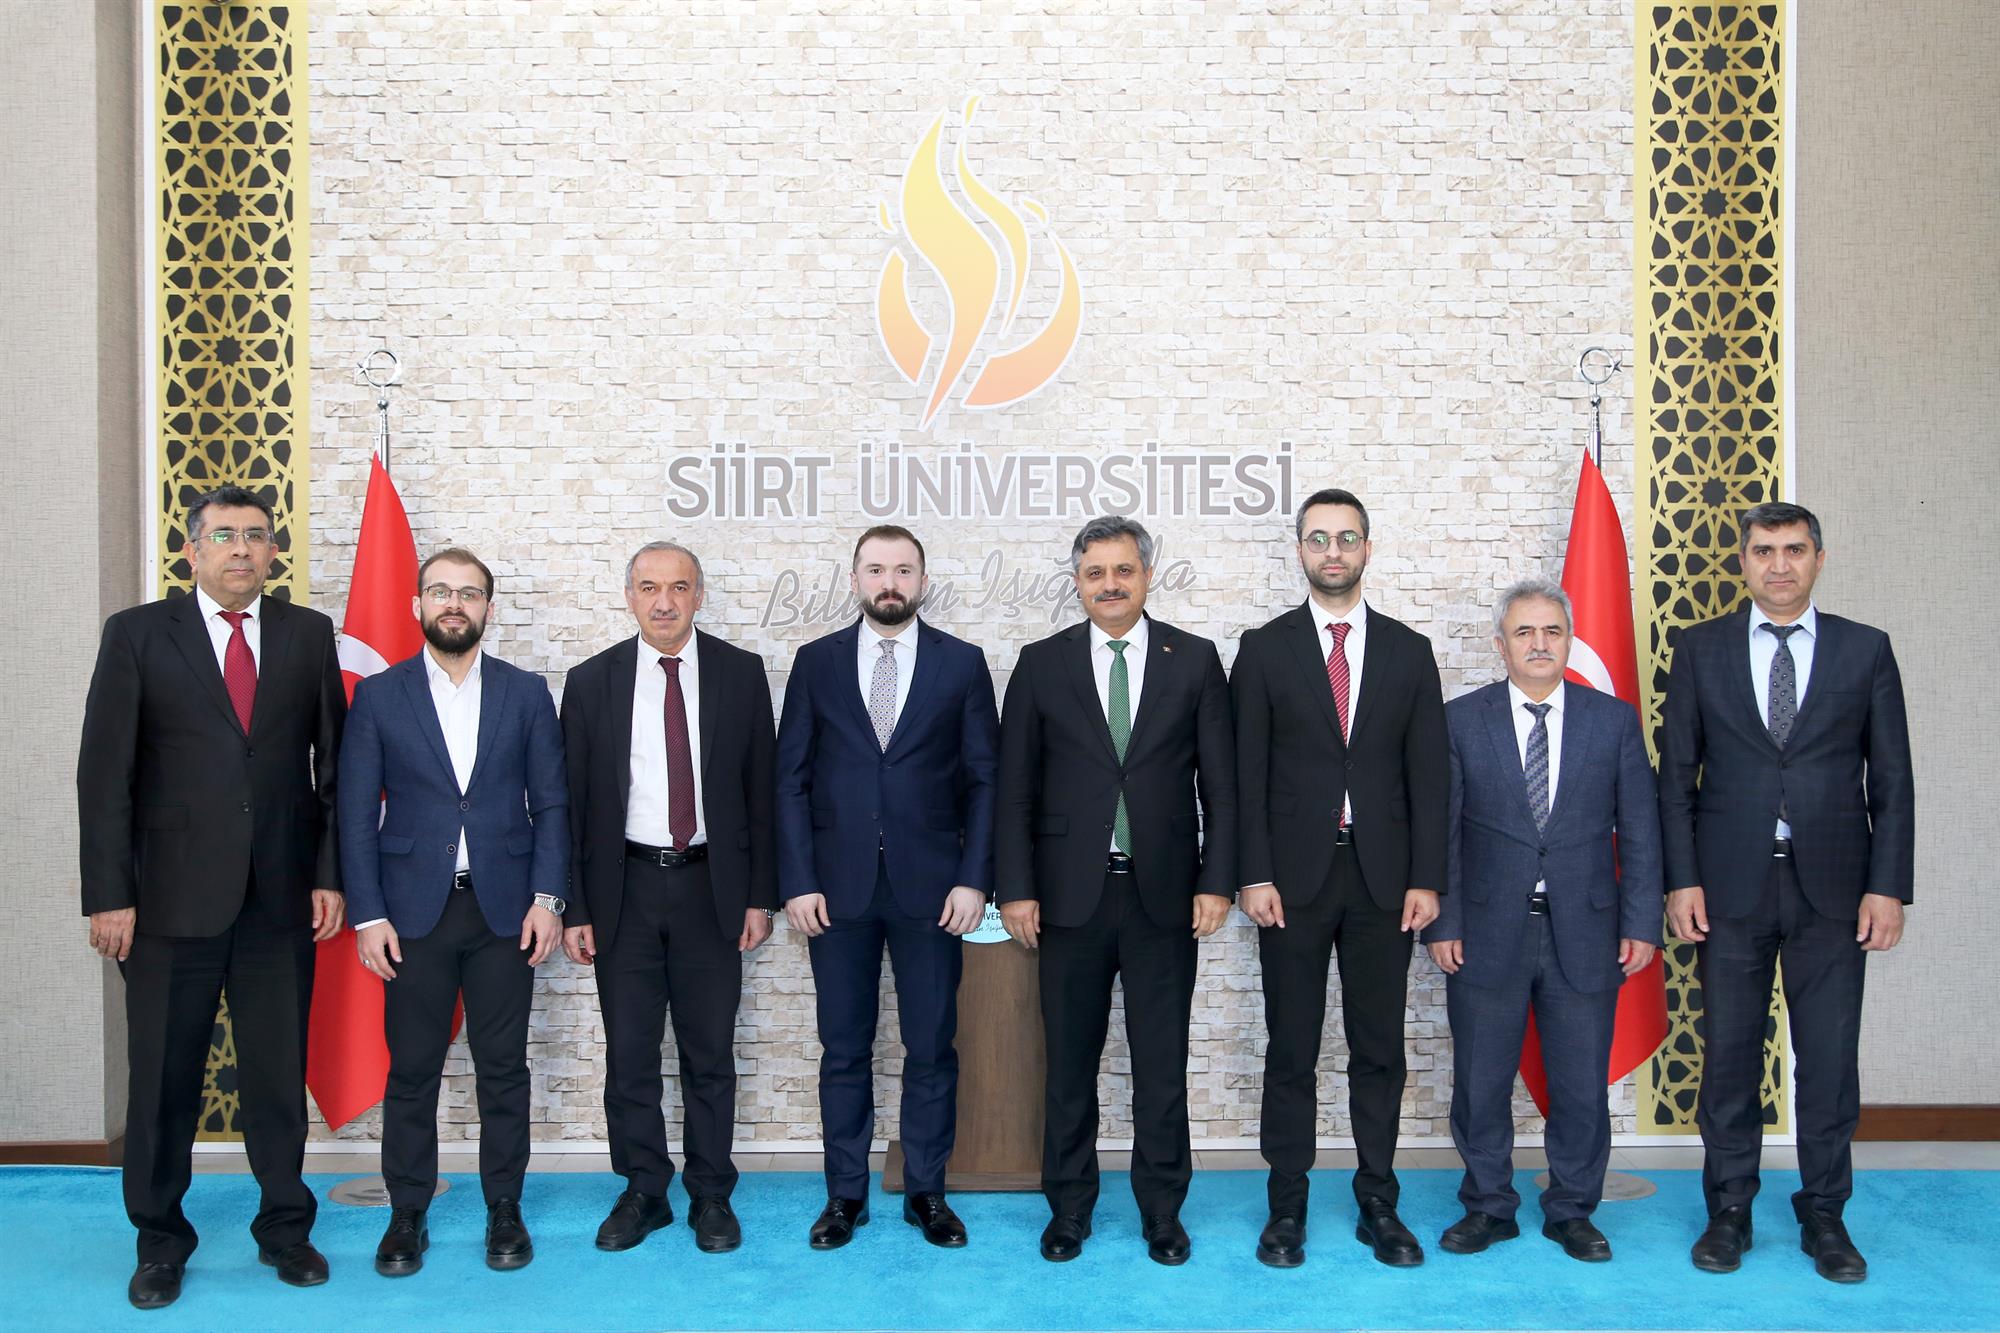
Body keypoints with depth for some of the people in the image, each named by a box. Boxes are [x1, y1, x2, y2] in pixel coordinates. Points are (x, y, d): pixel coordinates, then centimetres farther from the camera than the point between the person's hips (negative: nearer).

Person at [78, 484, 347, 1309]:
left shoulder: (309, 635, 6)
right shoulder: (137, 635, 1)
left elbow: (334, 763, 7)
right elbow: (105, 772, -3)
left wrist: (329, 872, 1)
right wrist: (108, 894, -8)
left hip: (280, 898, 1)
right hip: (171, 898, -1)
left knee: (280, 1073, 9)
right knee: (164, 1078, 9)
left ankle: (285, 1227, 25)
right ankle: (160, 1240, 25)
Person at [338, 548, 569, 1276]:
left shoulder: (526, 693, 4)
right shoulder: (378, 696, 2)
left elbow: (551, 802, 4)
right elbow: (357, 814, 1)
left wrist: (547, 897, -5)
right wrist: (367, 915, -5)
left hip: (505, 912, 1)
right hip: (413, 912, 0)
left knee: (503, 1070, 7)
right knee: (411, 1072, 6)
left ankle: (505, 1210, 20)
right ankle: (407, 1215, 20)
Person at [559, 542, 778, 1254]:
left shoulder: (740, 673, 1)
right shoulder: (592, 682, 2)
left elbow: (760, 788, 2)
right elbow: (572, 801, 3)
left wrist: (761, 894, -2)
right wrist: (574, 908, -1)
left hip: (710, 887, 0)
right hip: (624, 888, 1)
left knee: (710, 1052, 8)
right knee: (629, 1054, 7)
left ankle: (711, 1194, 22)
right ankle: (643, 1192, 23)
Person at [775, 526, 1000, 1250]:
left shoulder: (962, 664, 3)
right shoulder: (816, 662, 5)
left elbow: (984, 780, 2)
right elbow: (792, 779, 3)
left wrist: (974, 878, -6)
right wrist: (797, 881, -4)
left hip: (929, 886, 0)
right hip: (838, 886, 1)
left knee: (931, 1048, 7)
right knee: (844, 1049, 9)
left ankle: (926, 1192, 21)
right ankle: (845, 1194, 22)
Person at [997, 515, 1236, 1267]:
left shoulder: (1194, 661, 3)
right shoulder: (1041, 664, 3)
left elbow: (1220, 783, 3)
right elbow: (1015, 786, 2)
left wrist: (1217, 880, -4)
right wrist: (1015, 886, -3)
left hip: (1164, 894, 0)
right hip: (1071, 893, 0)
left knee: (1162, 1062, 7)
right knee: (1070, 1061, 9)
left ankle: (1162, 1210, 21)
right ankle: (1069, 1208, 23)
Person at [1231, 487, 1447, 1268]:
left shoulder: (1408, 651, 7)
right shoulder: (1264, 649, 2)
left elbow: (1428, 774, 4)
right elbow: (1248, 773, -2)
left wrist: (1426, 878, -2)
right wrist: (1254, 875, -9)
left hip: (1383, 877, 2)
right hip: (1295, 875, -1)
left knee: (1379, 1050, 8)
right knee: (1291, 1050, 6)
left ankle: (1378, 1205, 19)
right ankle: (1286, 1208, 16)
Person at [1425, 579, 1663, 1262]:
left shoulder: (1615, 719, 4)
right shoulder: (1460, 720, 1)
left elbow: (1639, 831, 4)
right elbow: (1440, 830, 0)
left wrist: (1641, 923, -1)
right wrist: (1442, 923, -5)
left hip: (1584, 933, 1)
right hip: (1486, 934, 0)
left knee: (1582, 1086, 8)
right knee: (1480, 1083, 8)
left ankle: (1572, 1211, 26)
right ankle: (1489, 1206, 26)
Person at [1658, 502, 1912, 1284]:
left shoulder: (1865, 650, 4)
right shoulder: (1701, 649, 5)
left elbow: (1891, 780, 4)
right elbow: (1677, 775, 4)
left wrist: (1888, 886, -4)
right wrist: (1681, 879, -3)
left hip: (1832, 888, 0)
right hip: (1730, 887, 0)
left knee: (1830, 1059, 6)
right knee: (1729, 1055, 7)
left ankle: (1824, 1216, 21)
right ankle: (1729, 1212, 20)